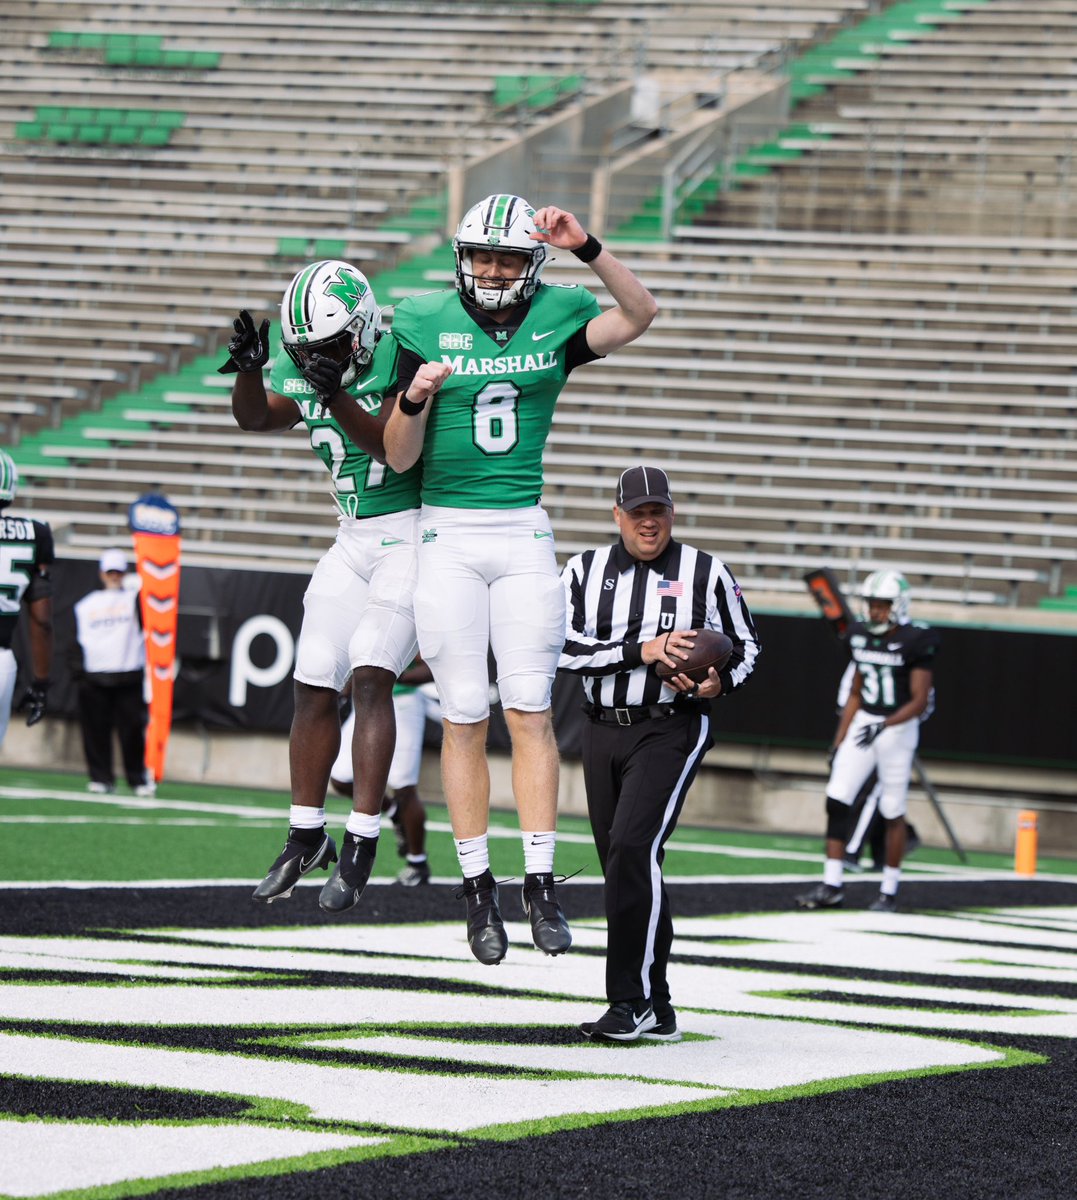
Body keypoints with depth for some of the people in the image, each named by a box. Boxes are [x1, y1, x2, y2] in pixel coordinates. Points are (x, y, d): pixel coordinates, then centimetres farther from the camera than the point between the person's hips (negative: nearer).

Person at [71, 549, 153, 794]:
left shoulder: (135, 598, 9)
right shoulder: (86, 604, 14)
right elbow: (79, 641, 13)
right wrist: (78, 673, 3)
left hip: (129, 677, -2)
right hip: (94, 677, 2)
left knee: (132, 728, -4)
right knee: (96, 730, 1)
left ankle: (139, 779, 3)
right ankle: (101, 778, 9)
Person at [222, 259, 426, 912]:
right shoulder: (305, 366, 3)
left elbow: (399, 451, -26)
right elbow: (256, 418, -7)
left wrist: (334, 395, -38)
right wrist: (249, 367, -26)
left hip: (414, 532, -7)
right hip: (356, 536, 7)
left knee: (371, 674, -18)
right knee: (315, 682, 5)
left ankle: (362, 843, -15)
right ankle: (307, 835, 18)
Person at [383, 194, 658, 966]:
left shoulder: (555, 320, 3)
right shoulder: (427, 325, 0)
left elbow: (641, 315, -16)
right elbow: (399, 458, 1)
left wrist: (587, 248, -26)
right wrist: (415, 399, -19)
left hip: (524, 533, 0)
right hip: (448, 533, 0)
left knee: (530, 711, -4)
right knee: (465, 717, 1)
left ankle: (541, 883, 0)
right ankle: (479, 890, 7)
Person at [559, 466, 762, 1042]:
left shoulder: (706, 573, 1)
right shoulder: (586, 571, 6)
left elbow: (746, 645, 11)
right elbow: (568, 647, -7)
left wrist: (721, 682, -10)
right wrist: (642, 651, -18)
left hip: (671, 730, -4)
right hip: (603, 731, 4)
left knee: (634, 848, -21)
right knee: (623, 864, 7)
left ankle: (632, 1001, -18)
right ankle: (657, 1012, 15)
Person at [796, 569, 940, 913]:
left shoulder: (915, 643, -13)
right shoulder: (863, 637, 6)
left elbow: (919, 701, -15)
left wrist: (883, 726, -27)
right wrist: (839, 740, 11)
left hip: (898, 729, -6)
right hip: (862, 724, 6)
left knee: (893, 813, 1)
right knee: (836, 799, -4)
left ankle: (889, 892, 13)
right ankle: (832, 885, -1)